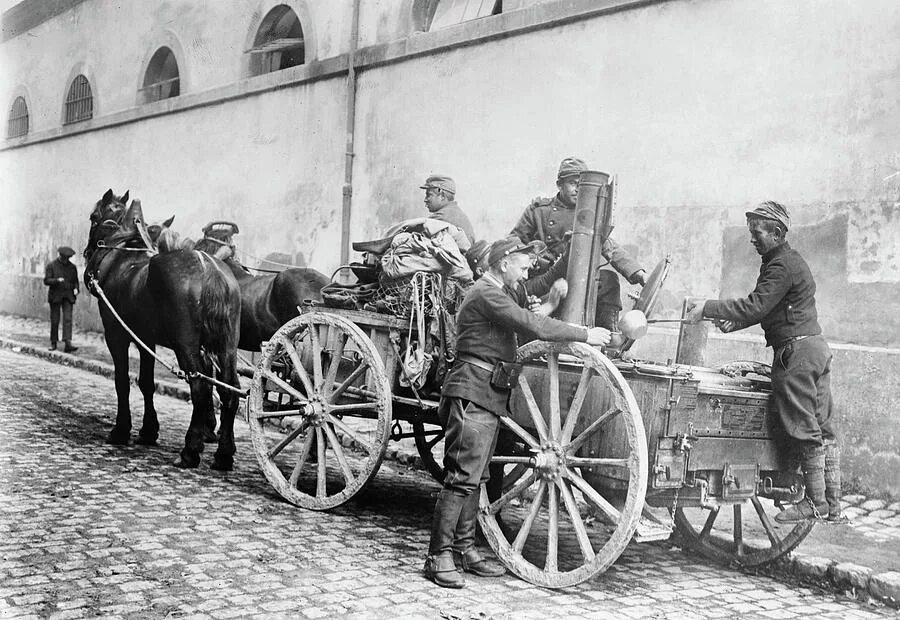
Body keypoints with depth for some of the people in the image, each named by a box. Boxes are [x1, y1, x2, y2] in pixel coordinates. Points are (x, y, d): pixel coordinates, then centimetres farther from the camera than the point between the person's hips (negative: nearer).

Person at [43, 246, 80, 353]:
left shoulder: (72, 267, 9)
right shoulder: (51, 266, 0)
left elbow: (75, 281, 17)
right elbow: (46, 280, -6)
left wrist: (76, 288, -4)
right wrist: (57, 280, -23)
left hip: (68, 296, 2)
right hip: (55, 296, -1)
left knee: (68, 319, -9)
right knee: (54, 320, 4)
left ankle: (68, 343, -17)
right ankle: (53, 343, 16)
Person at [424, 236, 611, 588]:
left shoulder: (494, 295, 24)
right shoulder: (486, 294, -12)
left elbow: (525, 328, 19)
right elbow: (534, 327, -19)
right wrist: (585, 335, -12)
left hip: (487, 396, 11)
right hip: (473, 391, -11)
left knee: (475, 478, 11)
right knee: (462, 477, -12)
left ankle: (463, 548, 17)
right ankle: (439, 556, -9)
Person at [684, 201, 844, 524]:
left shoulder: (782, 265, -13)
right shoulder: (791, 260, 20)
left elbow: (756, 305, -20)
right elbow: (765, 307, 23)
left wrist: (708, 308, -17)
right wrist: (734, 321, 11)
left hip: (796, 351, -11)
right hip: (816, 346, 11)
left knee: (805, 430, -5)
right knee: (823, 429, 10)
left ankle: (816, 503, 0)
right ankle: (833, 504, 14)